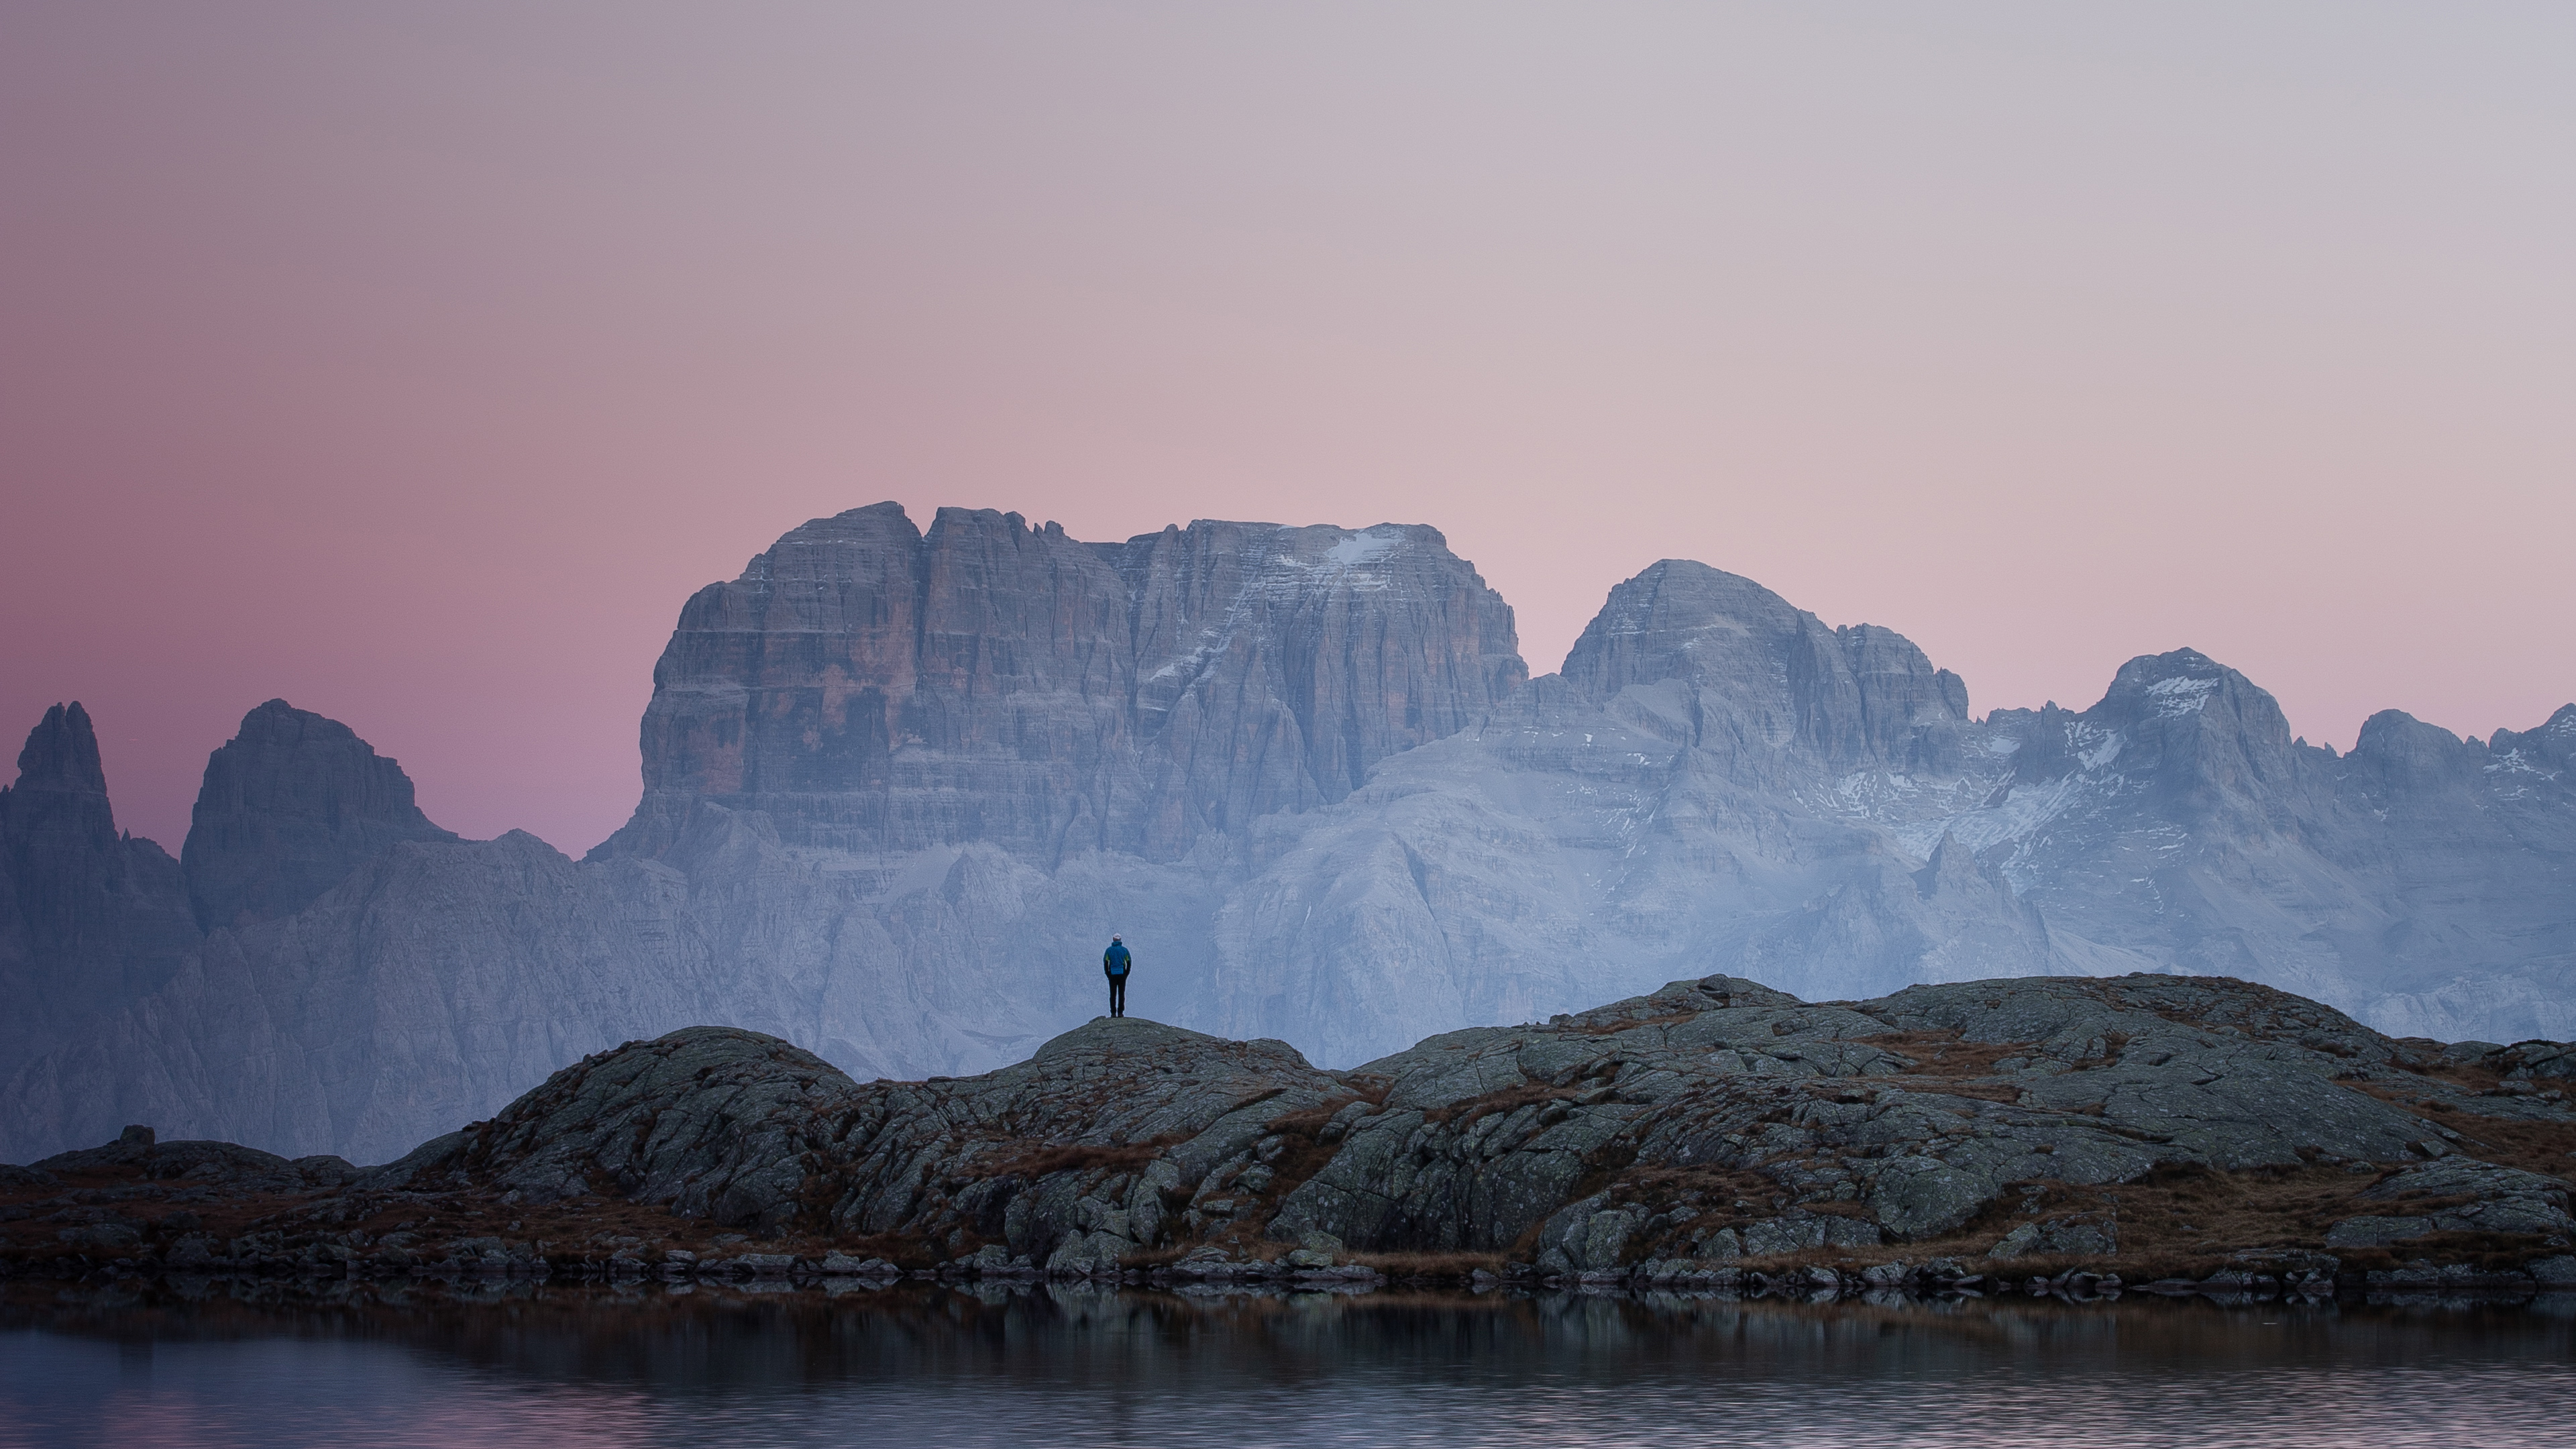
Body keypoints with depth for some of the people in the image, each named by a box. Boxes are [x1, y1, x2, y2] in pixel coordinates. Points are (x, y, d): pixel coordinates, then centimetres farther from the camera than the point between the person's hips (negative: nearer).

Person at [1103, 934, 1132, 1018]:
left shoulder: (1109, 950, 3)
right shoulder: (1124, 950, 4)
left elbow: (1105, 962, 0)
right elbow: (1129, 962, 3)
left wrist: (1108, 974, 5)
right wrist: (1126, 974, 8)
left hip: (1112, 974, 0)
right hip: (1122, 974, 0)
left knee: (1113, 994, 3)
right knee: (1121, 994, 3)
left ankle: (1113, 1013, -2)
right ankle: (1120, 1012, -2)